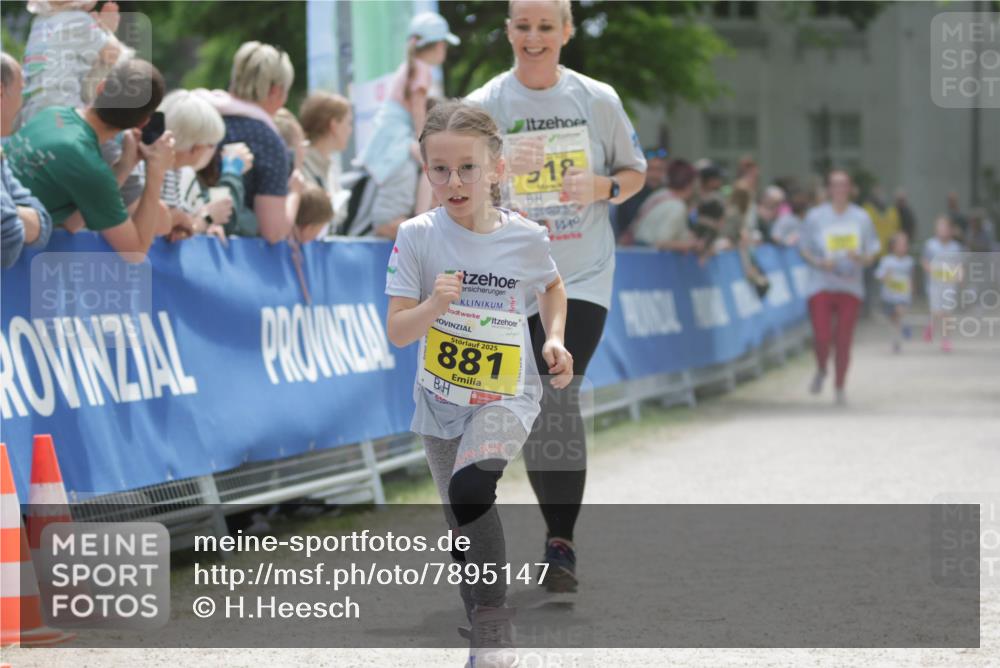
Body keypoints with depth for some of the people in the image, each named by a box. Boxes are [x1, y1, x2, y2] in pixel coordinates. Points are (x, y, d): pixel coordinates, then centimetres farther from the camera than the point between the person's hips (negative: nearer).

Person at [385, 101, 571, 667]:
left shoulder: (525, 238, -11)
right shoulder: (417, 237, -13)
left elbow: (552, 286, 13)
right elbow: (397, 333, -14)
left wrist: (556, 339, -3)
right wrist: (433, 306, -33)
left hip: (506, 397, -3)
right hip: (441, 403, 3)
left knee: (470, 489, -30)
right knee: (463, 529, 14)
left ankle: (494, 617, -17)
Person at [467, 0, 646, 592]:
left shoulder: (598, 100, 2)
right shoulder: (486, 104, 0)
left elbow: (636, 172, 12)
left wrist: (601, 187, -9)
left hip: (582, 276, -1)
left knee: (559, 394, -18)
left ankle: (561, 544, -13)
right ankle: (559, 530, 22)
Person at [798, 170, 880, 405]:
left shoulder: (861, 217, 7)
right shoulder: (815, 216, 2)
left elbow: (873, 250, 10)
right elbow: (803, 249, 6)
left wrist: (863, 258, -13)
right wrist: (819, 262, -13)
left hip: (850, 287, 1)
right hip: (821, 285, -1)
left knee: (843, 340, -1)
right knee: (821, 336, -11)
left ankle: (839, 388, 14)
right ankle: (821, 371, 20)